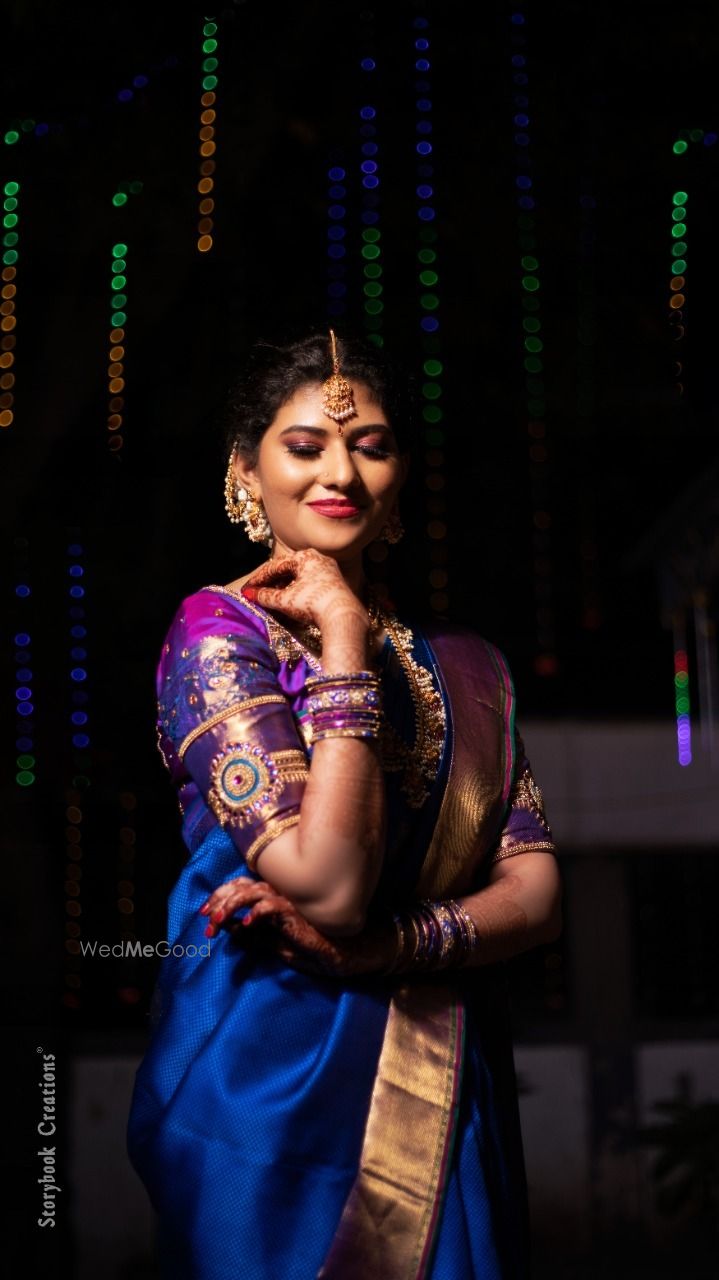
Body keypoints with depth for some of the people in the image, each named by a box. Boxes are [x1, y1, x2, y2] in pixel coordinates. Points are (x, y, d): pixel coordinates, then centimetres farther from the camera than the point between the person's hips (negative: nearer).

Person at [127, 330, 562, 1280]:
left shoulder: (464, 667, 9)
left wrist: (384, 944, -16)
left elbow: (536, 891, 1)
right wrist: (344, 643, -17)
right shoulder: (217, 630, -8)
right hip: (270, 1078, -5)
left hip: (443, 1092, 5)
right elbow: (327, 884, -20)